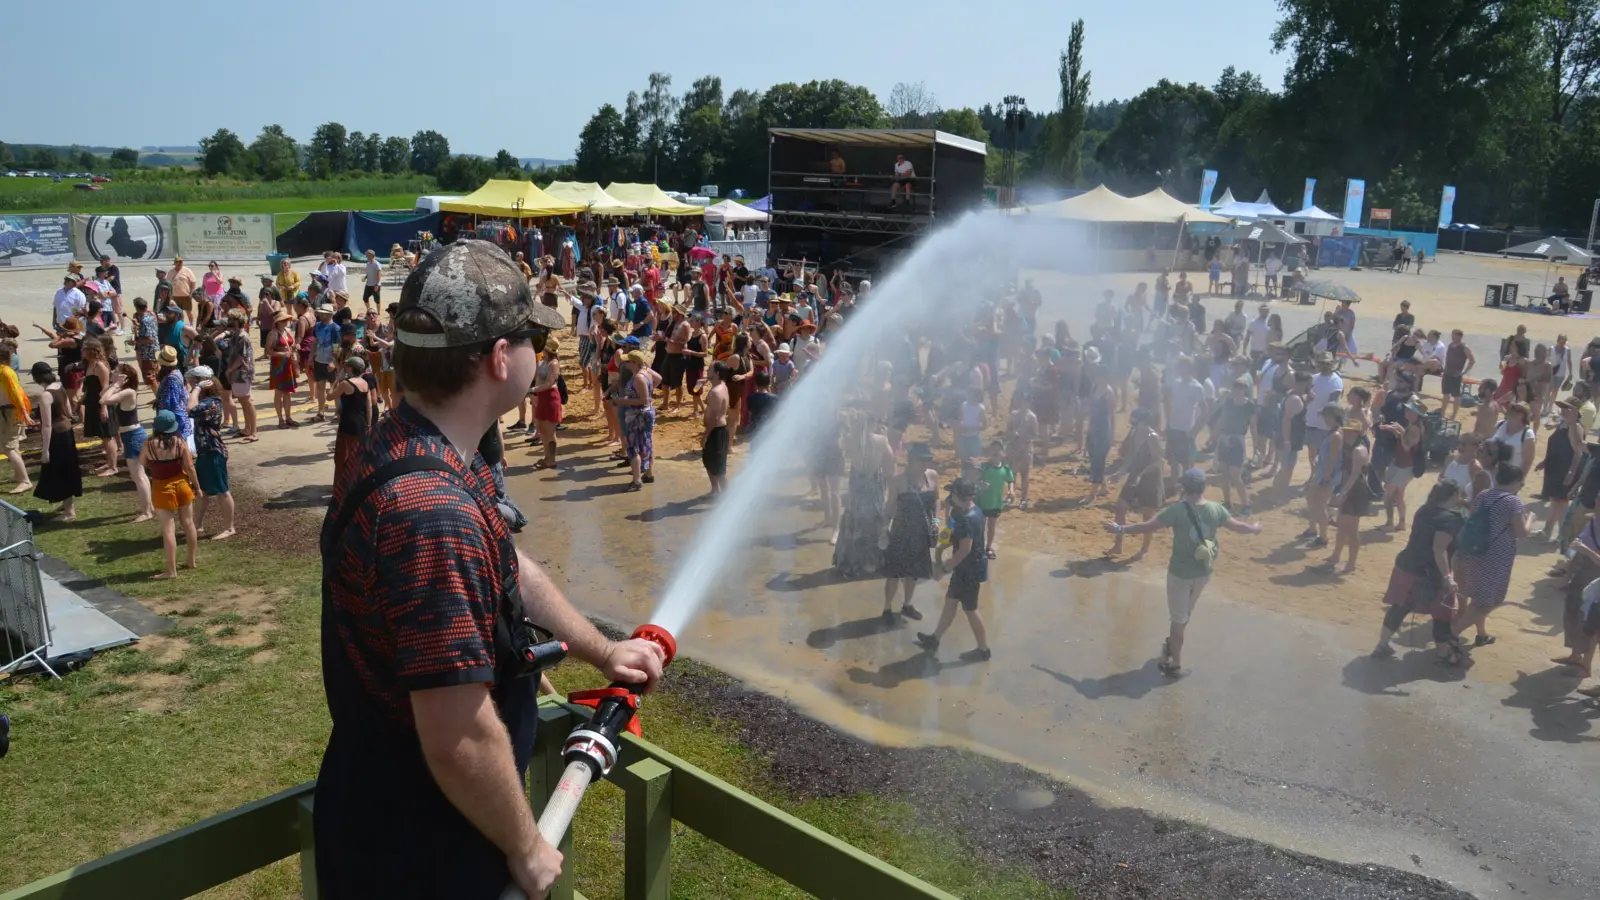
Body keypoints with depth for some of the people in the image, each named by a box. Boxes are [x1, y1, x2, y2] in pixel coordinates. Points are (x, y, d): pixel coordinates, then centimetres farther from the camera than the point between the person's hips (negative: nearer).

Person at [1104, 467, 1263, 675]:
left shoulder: (1177, 510, -21)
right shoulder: (1216, 509, -7)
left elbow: (1147, 527, -19)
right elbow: (1238, 526, 7)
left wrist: (1121, 529, -7)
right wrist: (1255, 528, 29)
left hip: (1181, 572, -5)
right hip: (1203, 572, 5)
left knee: (1178, 619, 8)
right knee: (1185, 613, 28)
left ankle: (1175, 665, 18)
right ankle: (1173, 644, 49)